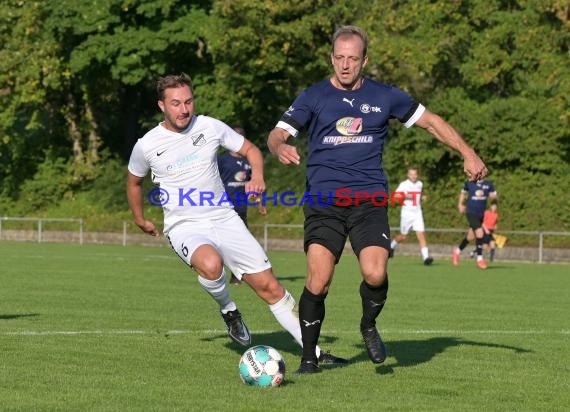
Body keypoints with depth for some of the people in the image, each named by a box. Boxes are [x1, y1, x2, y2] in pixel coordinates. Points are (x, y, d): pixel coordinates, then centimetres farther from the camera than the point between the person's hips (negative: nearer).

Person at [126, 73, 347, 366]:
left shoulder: (210, 127, -2)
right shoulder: (147, 145, -4)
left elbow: (250, 149, 11)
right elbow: (134, 182, 17)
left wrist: (257, 176, -8)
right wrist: (140, 220, 25)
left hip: (224, 219, 2)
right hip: (184, 227, -2)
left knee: (269, 287, -1)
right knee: (210, 264, -38)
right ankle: (228, 310, -5)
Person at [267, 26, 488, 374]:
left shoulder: (385, 96, 9)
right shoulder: (314, 97, 6)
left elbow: (432, 122, 16)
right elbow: (277, 133, -1)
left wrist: (469, 155, 8)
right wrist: (281, 147, -25)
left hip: (370, 201, 1)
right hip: (323, 201, -1)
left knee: (375, 274, -20)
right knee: (318, 282, -14)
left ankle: (369, 326, 12)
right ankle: (309, 357, 4)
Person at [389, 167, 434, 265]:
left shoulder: (420, 184, 10)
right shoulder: (404, 184, -6)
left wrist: (422, 198, 6)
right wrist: (405, 196, -22)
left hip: (417, 214, 3)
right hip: (406, 213, -3)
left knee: (421, 235, -12)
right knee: (403, 236, 10)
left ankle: (426, 257, -19)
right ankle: (392, 246, 40)